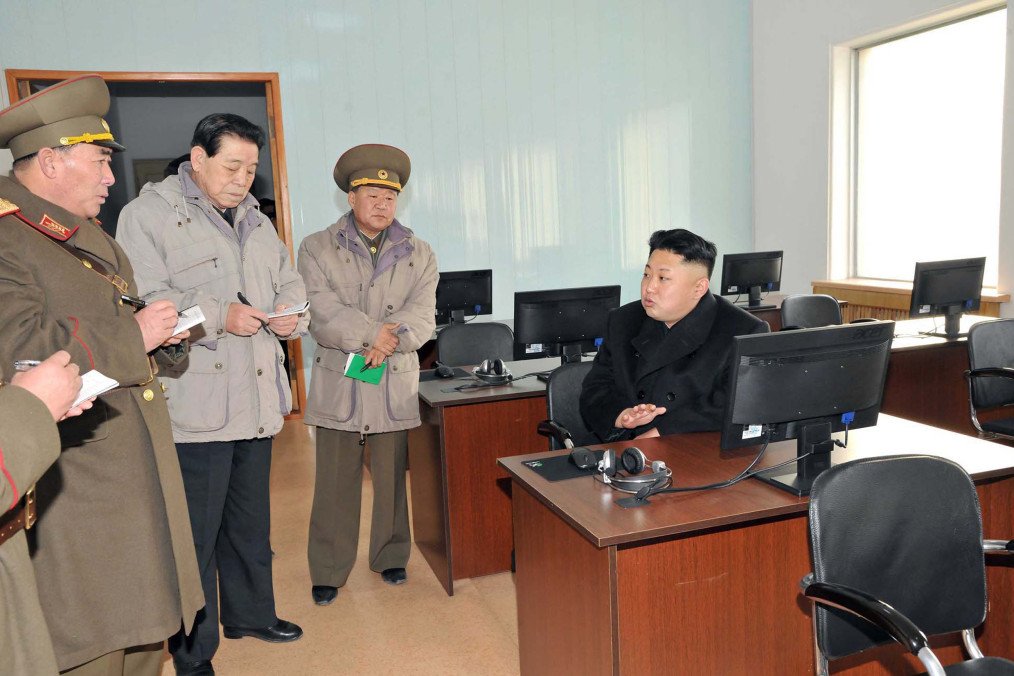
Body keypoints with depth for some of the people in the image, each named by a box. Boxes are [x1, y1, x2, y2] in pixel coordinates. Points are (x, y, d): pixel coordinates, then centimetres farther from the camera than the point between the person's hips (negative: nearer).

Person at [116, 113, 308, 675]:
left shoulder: (256, 222, 18)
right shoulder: (148, 214, -5)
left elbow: (290, 286, 24)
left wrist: (291, 315, 2)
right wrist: (218, 316, -21)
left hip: (256, 404, 7)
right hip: (193, 407, -7)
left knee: (250, 523, 20)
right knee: (195, 534, 2)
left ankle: (250, 613, 38)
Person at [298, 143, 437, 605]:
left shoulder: (419, 255, 9)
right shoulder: (317, 249, 4)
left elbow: (421, 319, -3)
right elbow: (321, 312, -10)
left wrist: (385, 341, -22)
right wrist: (374, 334, -20)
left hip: (395, 387, 2)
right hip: (337, 386, -1)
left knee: (392, 480, 10)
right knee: (335, 484, 4)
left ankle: (390, 558, 28)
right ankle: (328, 571, 18)